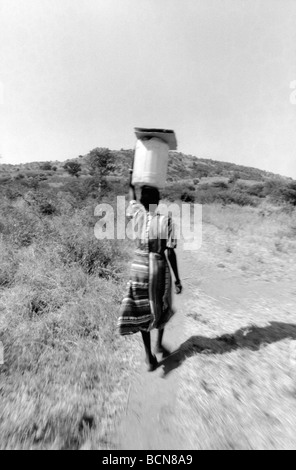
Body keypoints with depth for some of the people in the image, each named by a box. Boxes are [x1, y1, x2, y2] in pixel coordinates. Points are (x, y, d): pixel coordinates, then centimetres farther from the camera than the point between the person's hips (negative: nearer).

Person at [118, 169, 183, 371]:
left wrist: (131, 181, 37)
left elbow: (132, 199, 18)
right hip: (159, 267, -2)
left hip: (139, 266, 2)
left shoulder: (138, 214, -5)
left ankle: (149, 357, 27)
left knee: (143, 310, 17)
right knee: (162, 306, 26)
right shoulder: (166, 220, -12)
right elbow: (170, 252, -13)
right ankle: (159, 344, 37)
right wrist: (178, 278, -3)